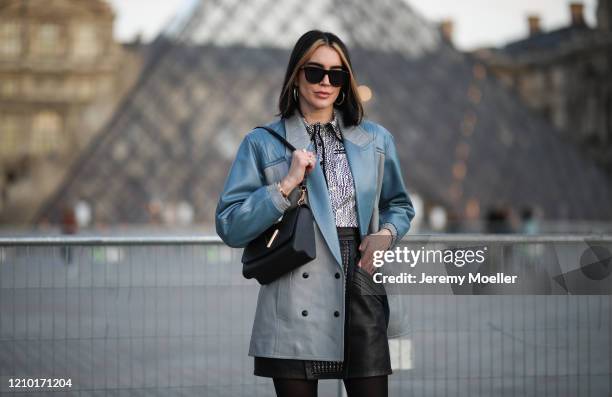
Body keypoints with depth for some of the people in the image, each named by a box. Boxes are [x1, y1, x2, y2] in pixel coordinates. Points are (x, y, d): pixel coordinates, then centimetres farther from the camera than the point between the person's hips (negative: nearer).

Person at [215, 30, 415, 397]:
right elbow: (229, 227, -1)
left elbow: (400, 205, 23)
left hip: (361, 295, 2)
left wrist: (387, 233, 0)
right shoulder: (263, 143, 4)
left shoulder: (375, 140, 12)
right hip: (295, 306, -2)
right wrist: (287, 185, -11)